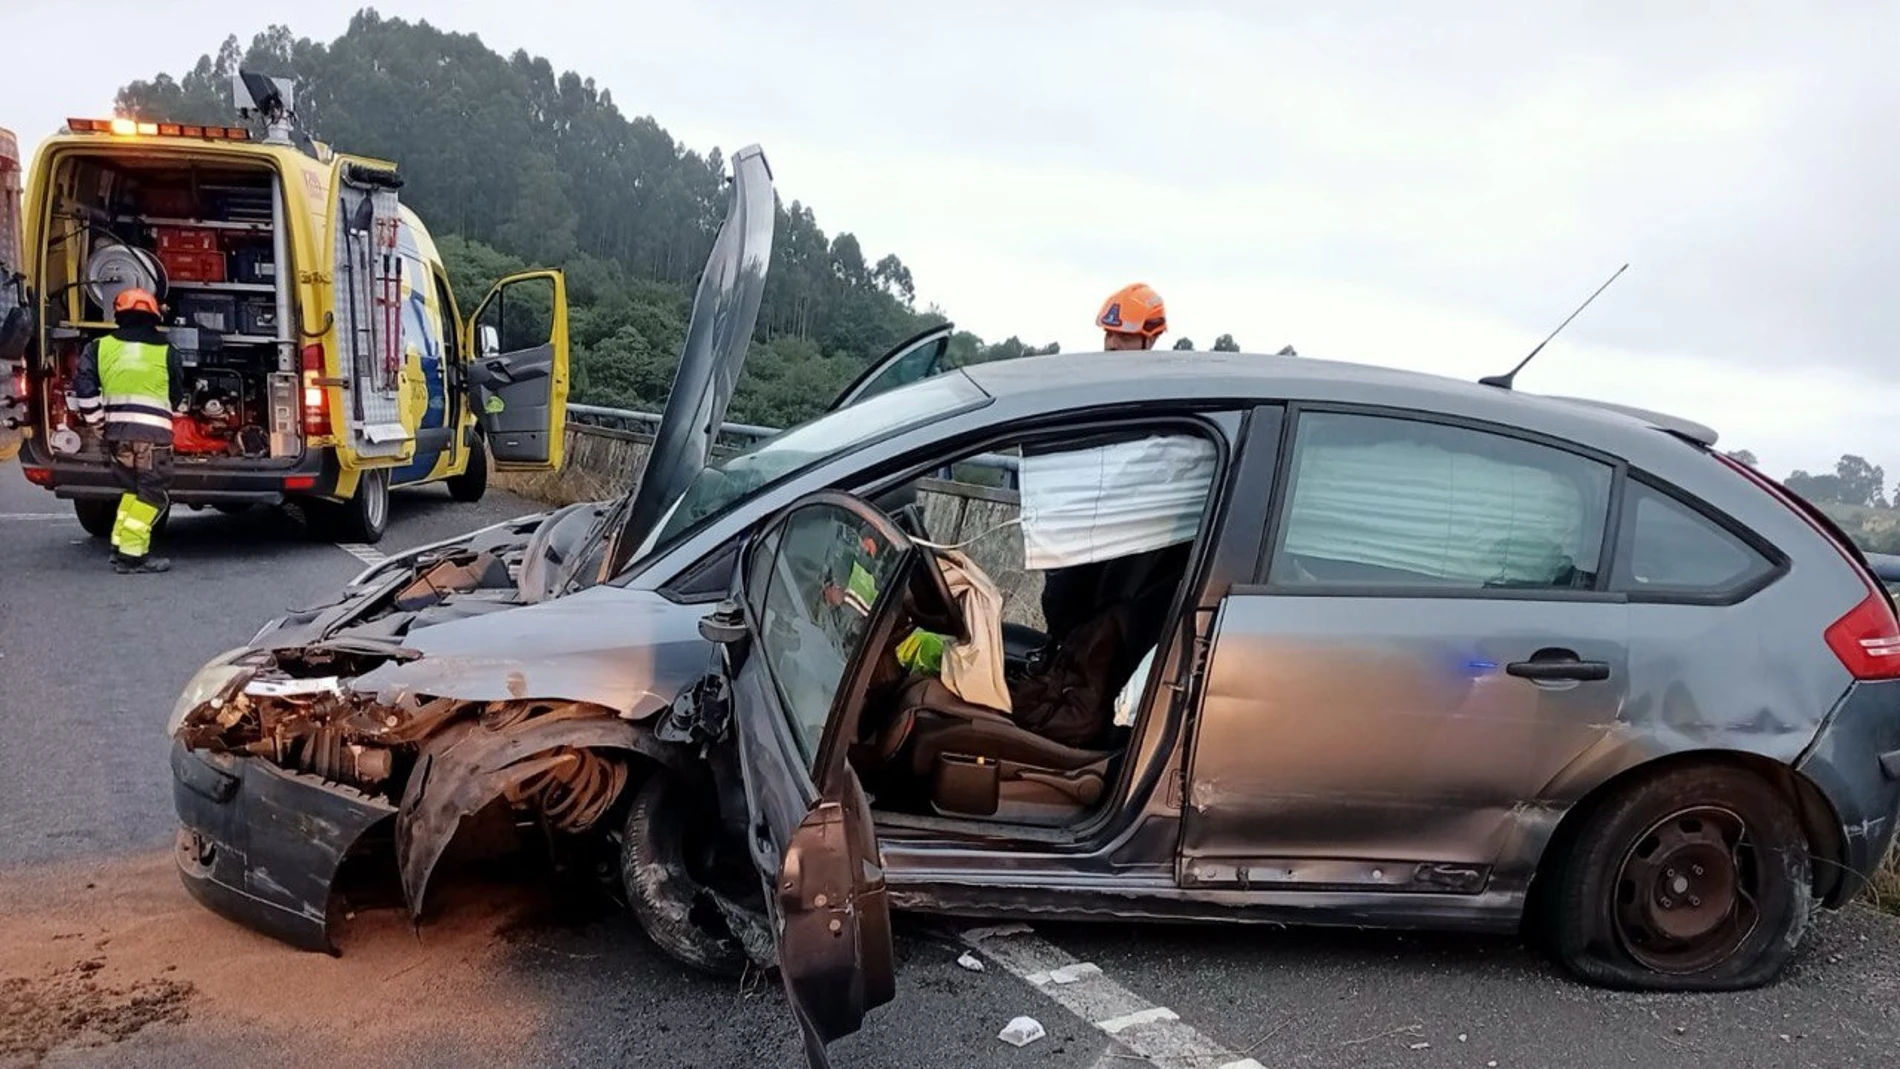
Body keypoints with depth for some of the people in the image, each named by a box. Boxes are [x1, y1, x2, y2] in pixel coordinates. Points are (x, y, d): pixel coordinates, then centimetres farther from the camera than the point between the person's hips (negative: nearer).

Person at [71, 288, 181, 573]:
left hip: (116, 430, 4)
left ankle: (120, 545, 17)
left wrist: (98, 420, 10)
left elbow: (84, 387, 1)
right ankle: (131, 554, -8)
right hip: (153, 430, -4)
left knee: (132, 488, 19)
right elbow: (175, 395, 15)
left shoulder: (100, 347, 10)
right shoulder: (165, 352, 7)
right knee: (153, 493, -1)